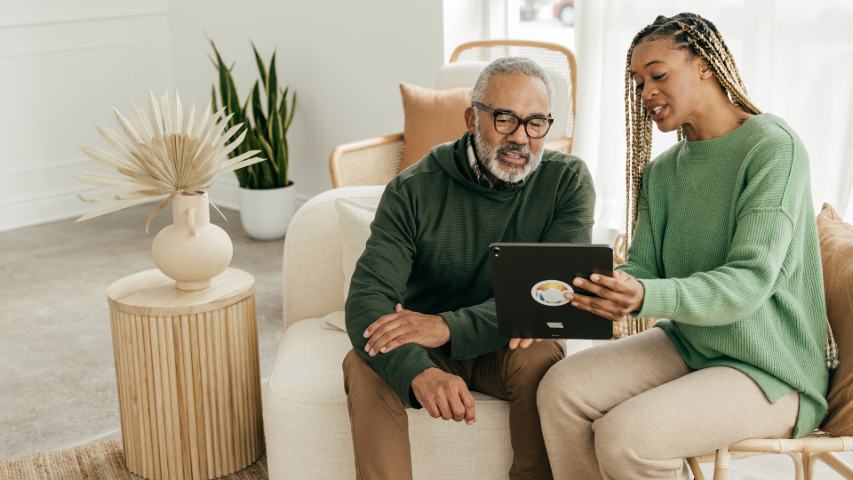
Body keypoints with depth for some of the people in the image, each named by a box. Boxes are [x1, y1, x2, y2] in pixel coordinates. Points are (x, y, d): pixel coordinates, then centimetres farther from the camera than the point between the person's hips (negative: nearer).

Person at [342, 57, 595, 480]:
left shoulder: (568, 181, -12)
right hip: (424, 347, 0)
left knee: (541, 358, -32)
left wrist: (448, 327, -37)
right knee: (364, 365, -29)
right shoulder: (413, 190, -14)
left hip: (511, 344, 0)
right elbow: (367, 297, -23)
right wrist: (419, 371, -45)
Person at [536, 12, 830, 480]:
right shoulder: (662, 171, 8)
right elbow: (641, 267, 2)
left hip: (769, 370, -7)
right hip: (686, 343, 7)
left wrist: (647, 298, -40)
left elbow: (750, 281, -24)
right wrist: (606, 289, -21)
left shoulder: (773, 147, -15)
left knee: (622, 436, -26)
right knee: (561, 389, -14)